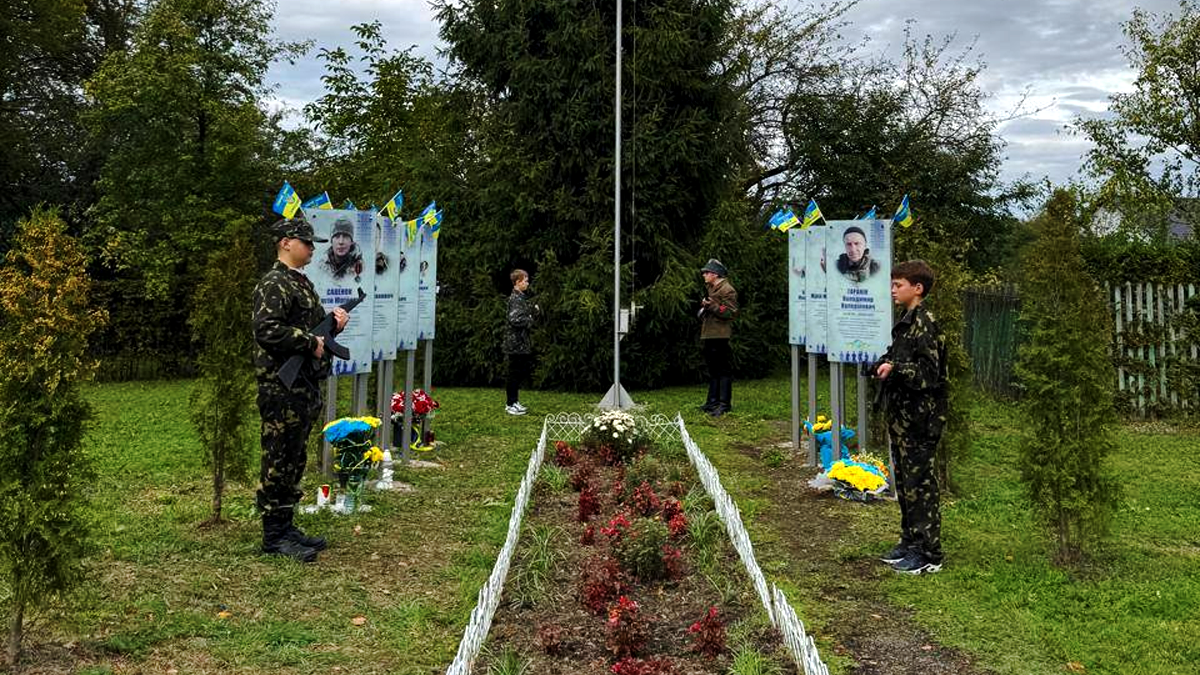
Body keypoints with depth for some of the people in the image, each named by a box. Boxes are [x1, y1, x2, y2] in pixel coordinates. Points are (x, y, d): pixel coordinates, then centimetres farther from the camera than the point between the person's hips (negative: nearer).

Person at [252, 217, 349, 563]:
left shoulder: (302, 282, 18)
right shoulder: (274, 284, -12)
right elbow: (267, 330, -24)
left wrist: (333, 321, 7)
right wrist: (310, 342, -18)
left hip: (305, 386, 10)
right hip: (282, 388, -10)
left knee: (294, 460, 14)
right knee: (278, 462, -3)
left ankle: (286, 525, 23)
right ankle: (274, 535, 5)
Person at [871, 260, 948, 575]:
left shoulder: (924, 324, -15)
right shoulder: (906, 322, 14)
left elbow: (930, 373, -19)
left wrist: (895, 368, -25)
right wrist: (884, 364, 2)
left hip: (920, 418, -10)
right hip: (902, 416, 10)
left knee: (920, 483, -4)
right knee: (905, 481, 16)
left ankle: (929, 554, 3)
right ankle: (911, 541, 27)